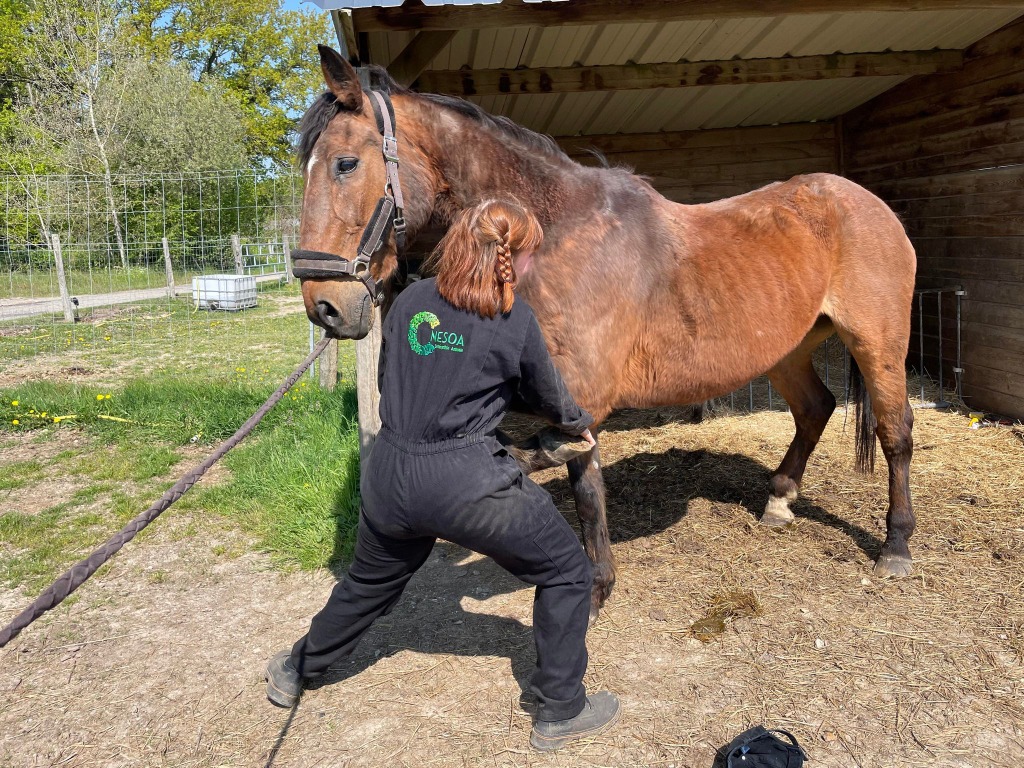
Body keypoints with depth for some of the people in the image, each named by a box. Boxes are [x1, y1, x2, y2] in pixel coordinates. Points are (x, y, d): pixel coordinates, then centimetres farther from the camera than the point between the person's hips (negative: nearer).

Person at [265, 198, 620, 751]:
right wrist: (581, 423, 31)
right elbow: (549, 397, 10)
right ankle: (561, 711, 22)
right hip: (466, 482, -5)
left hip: (389, 476, 6)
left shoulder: (409, 301, 6)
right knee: (566, 571, 14)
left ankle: (296, 672, 50)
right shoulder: (515, 320, -6)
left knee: (368, 583, 31)